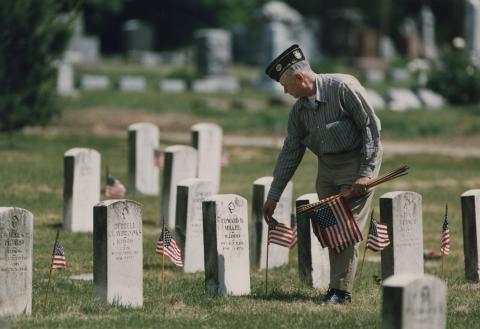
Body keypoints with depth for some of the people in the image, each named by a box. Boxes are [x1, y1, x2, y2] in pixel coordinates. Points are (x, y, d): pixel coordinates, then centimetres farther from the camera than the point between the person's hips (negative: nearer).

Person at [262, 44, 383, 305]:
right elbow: (290, 152, 10)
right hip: (326, 167, 7)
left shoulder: (343, 88, -16)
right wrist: (273, 196, 10)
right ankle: (337, 286, 11)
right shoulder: (299, 109, 5)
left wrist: (365, 173, -20)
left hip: (356, 163, -7)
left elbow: (371, 127, -15)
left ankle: (341, 290, -11)